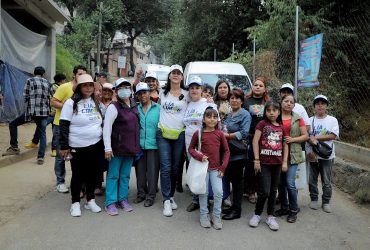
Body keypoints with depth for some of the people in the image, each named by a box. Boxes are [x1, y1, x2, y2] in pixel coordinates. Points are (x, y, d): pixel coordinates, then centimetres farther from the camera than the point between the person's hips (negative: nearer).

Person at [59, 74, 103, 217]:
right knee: (77, 175, 5)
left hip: (95, 145, 4)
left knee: (91, 173, 12)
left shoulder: (96, 102, 7)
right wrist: (64, 146, -14)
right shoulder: (71, 103, -8)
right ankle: (75, 203, 19)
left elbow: (101, 122, 15)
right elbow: (63, 126, -10)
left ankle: (90, 200, 26)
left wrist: (104, 142, 11)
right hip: (77, 146, -4)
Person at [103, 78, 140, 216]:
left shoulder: (134, 105, 8)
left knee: (125, 175, 15)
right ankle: (110, 202, 14)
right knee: (113, 175, 4)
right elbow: (106, 128, -16)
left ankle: (123, 198, 28)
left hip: (130, 147, 6)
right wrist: (108, 148, -20)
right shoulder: (114, 107, -12)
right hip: (117, 147, -6)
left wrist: (136, 145, 16)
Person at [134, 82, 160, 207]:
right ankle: (141, 193, 26)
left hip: (153, 144, -3)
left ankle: (151, 196, 15)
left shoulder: (158, 108, -1)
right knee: (140, 170, 11)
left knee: (152, 171, 3)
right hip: (139, 144, 3)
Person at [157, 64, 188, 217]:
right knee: (165, 168, -6)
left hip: (179, 134, 0)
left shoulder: (187, 94, 4)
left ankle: (171, 196, 24)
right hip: (163, 133, 0)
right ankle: (167, 200, 2)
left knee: (175, 168, 8)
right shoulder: (162, 92, 8)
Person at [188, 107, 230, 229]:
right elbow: (191, 148, 3)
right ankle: (204, 215, 26)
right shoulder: (198, 133, -5)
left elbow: (226, 151, 4)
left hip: (216, 168, 1)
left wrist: (223, 167, -3)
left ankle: (216, 216, 17)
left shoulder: (220, 134, -2)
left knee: (219, 193, -2)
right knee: (203, 193, 9)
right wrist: (199, 156, -15)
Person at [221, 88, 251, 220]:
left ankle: (237, 210, 11)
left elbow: (244, 133, -17)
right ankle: (233, 207, 24)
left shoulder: (245, 115, -6)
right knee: (231, 178, 12)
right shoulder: (228, 115, 16)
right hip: (228, 152, 7)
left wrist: (227, 135, -15)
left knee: (237, 180, 0)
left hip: (238, 153, -7)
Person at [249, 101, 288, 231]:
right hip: (264, 163, -4)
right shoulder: (262, 124, -3)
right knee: (264, 191, -5)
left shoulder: (282, 127, 9)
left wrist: (285, 162, 4)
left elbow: (285, 145, 11)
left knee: (273, 191, 12)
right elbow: (255, 141, -8)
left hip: (277, 164, 4)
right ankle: (257, 214, 17)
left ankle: (270, 216, 24)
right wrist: (256, 160, -12)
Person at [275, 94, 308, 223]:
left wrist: (293, 139, -10)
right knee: (281, 182, 9)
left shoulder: (298, 119, 4)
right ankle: (284, 207, 26)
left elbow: (305, 136, 4)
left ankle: (293, 210, 10)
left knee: (290, 182, -8)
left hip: (292, 154, -2)